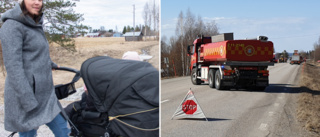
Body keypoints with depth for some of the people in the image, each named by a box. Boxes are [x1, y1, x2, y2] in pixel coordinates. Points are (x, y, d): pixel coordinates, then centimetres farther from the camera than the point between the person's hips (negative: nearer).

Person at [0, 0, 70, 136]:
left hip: (45, 94, 9)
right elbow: (13, 66, -20)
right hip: (25, 95, -9)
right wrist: (28, 102, -24)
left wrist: (51, 64, 47)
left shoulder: (35, 25, 14)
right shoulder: (12, 26, -13)